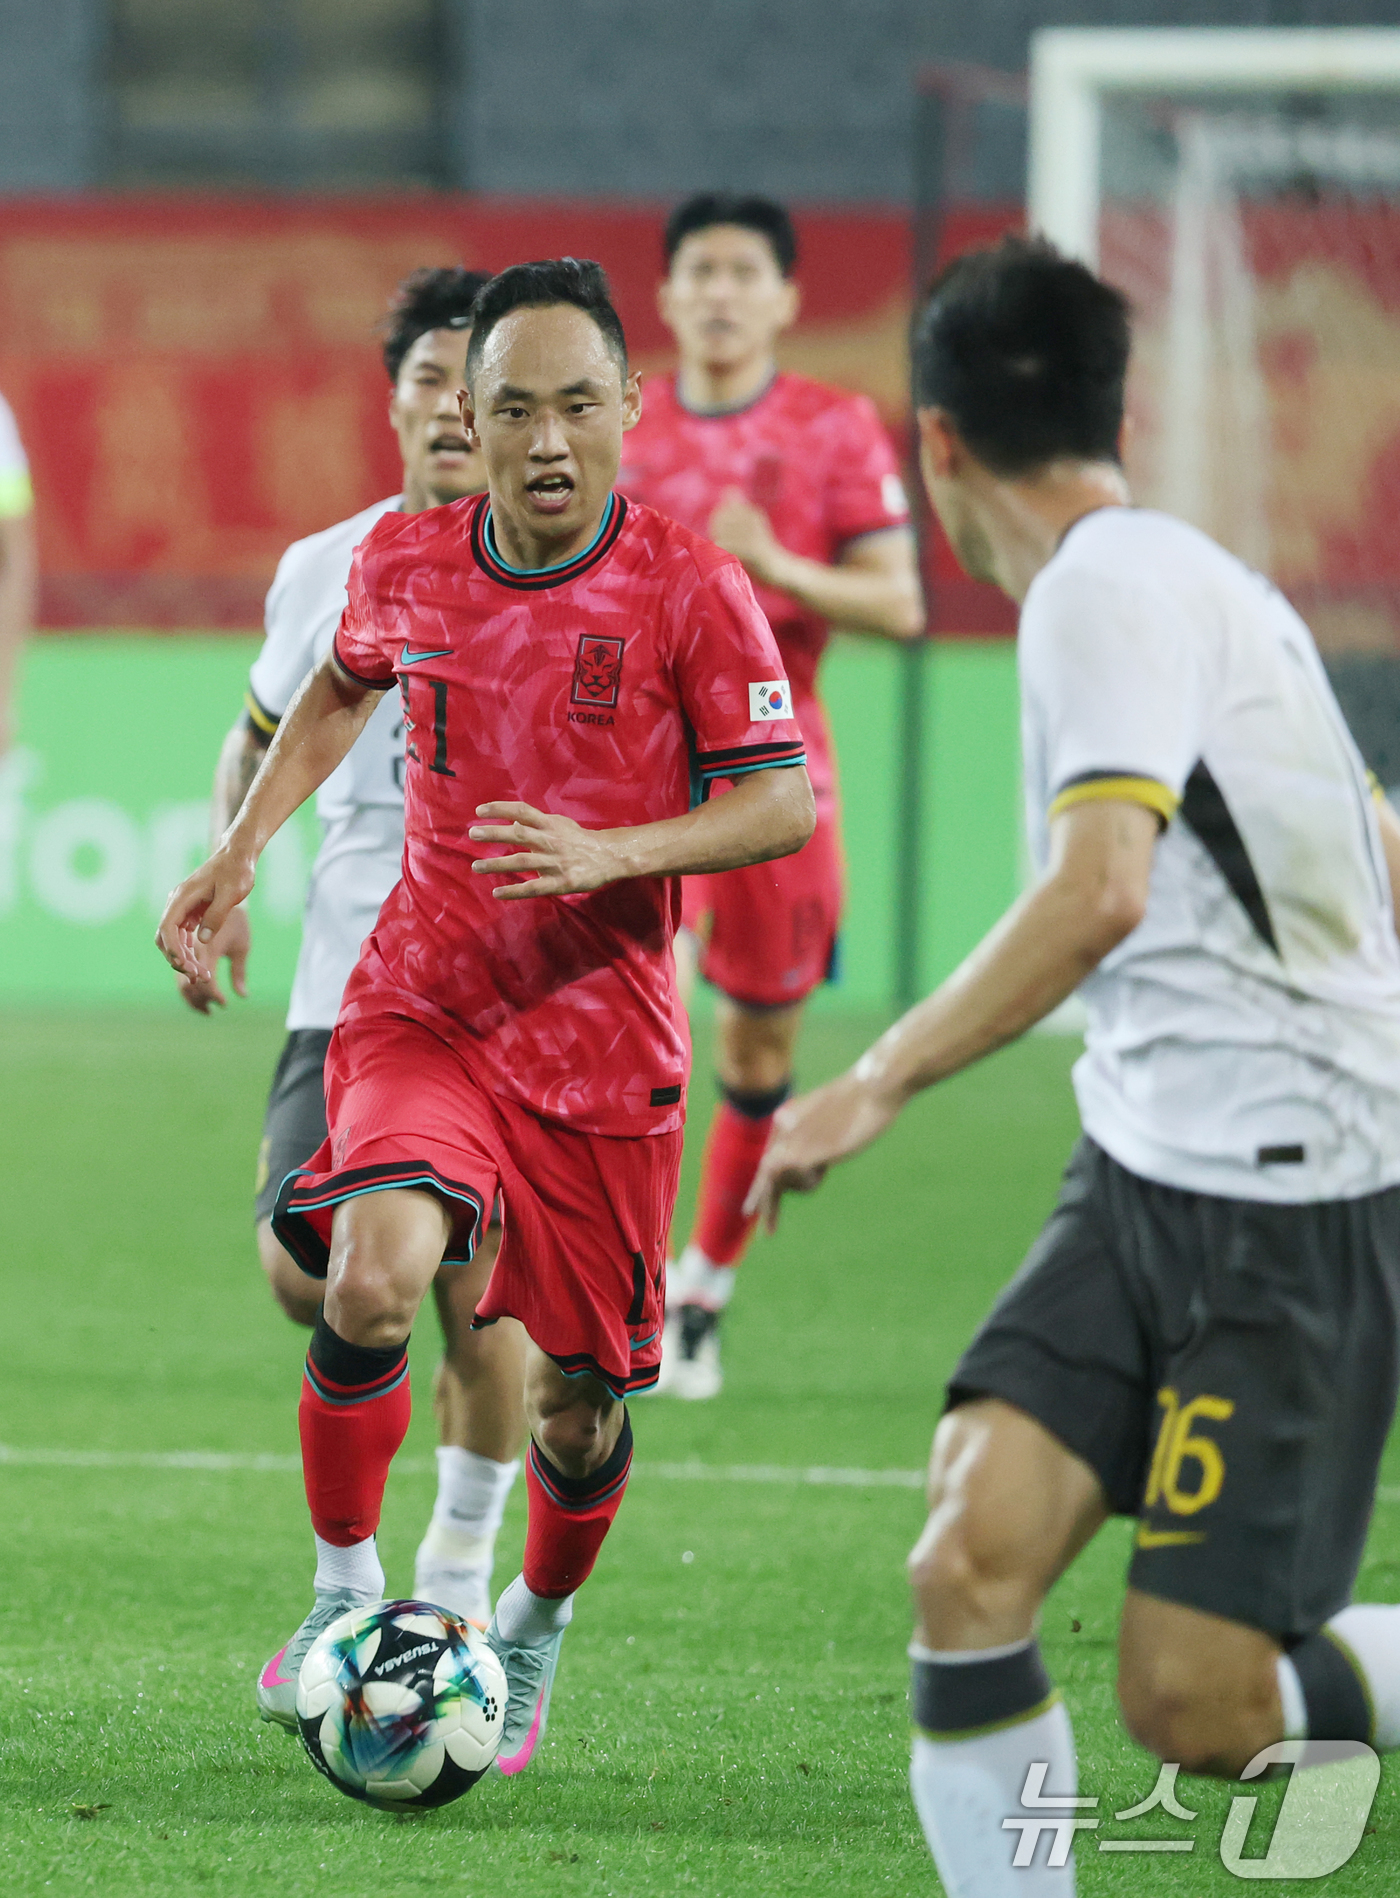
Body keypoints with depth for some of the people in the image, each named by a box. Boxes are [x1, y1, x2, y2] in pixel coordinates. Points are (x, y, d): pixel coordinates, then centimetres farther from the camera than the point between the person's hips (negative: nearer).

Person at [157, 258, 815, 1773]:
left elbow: (783, 802, -9)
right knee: (371, 1279, -26)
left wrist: (608, 854, -23)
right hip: (419, 1008, 1)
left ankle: (535, 1626, 35)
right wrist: (241, 850, 13)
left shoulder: (692, 595, -10)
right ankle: (345, 1592, -4)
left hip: (601, 1041, -1)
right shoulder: (403, 566, 0)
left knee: (577, 1399, 4)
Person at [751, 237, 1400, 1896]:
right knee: (971, 1561, -9)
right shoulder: (1198, 582, 16)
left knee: (1194, 1709, -10)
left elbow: (1100, 890, -27)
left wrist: (878, 1086, -29)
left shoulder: (1112, 587, -13)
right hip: (1146, 1181, 9)